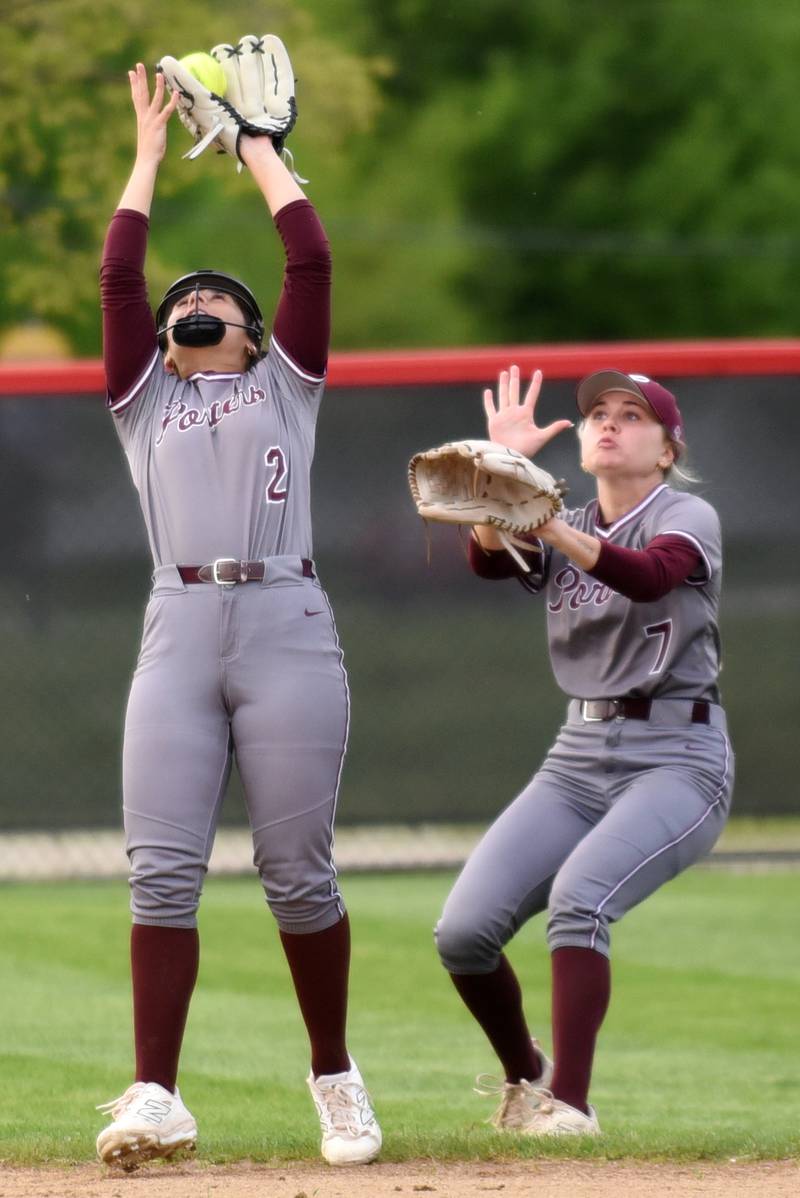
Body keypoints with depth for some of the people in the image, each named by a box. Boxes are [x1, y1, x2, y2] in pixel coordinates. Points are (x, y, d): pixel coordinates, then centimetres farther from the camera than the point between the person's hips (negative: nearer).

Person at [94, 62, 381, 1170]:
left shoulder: (284, 384, 18)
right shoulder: (146, 398, 22)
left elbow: (311, 258, 10)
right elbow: (117, 273, 14)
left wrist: (259, 149, 21)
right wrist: (150, 151, 22)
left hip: (287, 629, -1)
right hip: (178, 632, 1)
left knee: (298, 872, -1)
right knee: (162, 870, -9)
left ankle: (336, 1076, 14)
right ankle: (156, 1098, -13)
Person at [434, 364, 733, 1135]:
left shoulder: (688, 519, -3)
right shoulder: (560, 534, 13)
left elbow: (650, 576, -27)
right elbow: (488, 560, -9)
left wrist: (547, 525, -42)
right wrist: (502, 465, -24)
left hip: (676, 760, -6)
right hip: (578, 760, 6)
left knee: (578, 894, -32)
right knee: (463, 932, -9)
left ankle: (569, 1103, -30)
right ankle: (523, 1075, 18)